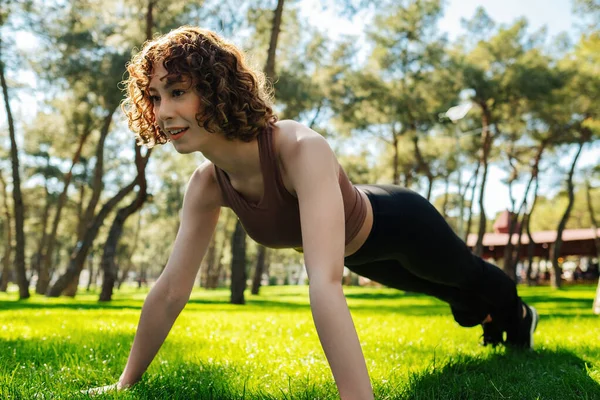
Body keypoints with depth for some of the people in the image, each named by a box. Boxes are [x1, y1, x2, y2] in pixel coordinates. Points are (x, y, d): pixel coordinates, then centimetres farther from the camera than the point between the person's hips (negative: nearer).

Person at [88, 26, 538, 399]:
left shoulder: (303, 150, -47)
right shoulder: (207, 185, -26)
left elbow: (325, 283, -58)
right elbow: (171, 290, -21)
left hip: (398, 223, -6)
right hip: (360, 252, 6)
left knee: (472, 278, 30)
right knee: (451, 291, 37)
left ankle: (518, 315, 68)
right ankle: (500, 320, 72)